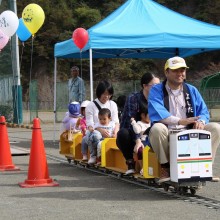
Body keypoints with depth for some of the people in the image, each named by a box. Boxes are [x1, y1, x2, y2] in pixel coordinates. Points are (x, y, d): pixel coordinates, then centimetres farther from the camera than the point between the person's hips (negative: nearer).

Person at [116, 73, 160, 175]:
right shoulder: (133, 98, -11)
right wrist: (138, 141, -35)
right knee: (123, 133, -36)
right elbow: (131, 121, -22)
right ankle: (131, 163, -16)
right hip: (130, 137, -2)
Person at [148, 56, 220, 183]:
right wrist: (180, 121, -33)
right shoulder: (156, 91, -1)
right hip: (167, 134, -4)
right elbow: (156, 113, -19)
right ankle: (165, 167, -18)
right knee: (157, 128, -37)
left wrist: (201, 121, -18)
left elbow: (204, 112, 9)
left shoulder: (192, 90, 14)